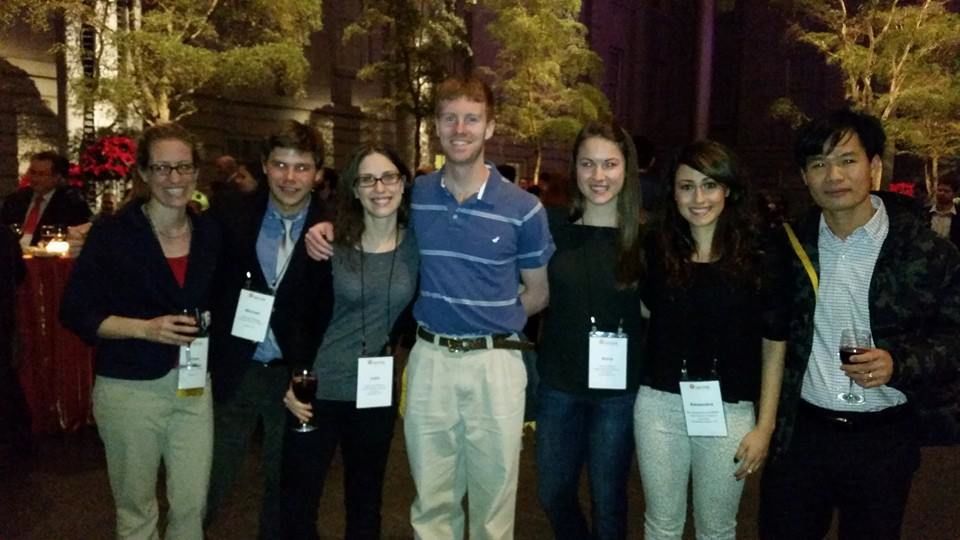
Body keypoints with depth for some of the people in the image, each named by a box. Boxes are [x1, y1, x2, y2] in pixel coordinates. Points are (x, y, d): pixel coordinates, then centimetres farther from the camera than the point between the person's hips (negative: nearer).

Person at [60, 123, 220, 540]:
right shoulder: (112, 232, -8)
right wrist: (145, 328, -19)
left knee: (192, 505, 8)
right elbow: (75, 312, -9)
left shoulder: (210, 232, 4)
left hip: (193, 385, 3)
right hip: (128, 388, -3)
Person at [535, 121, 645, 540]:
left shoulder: (644, 235, -6)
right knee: (552, 493, 16)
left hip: (618, 388, -2)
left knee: (607, 500, 13)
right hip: (559, 383, 2)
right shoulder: (553, 226, -2)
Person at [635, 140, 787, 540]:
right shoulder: (658, 251, 1)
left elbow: (774, 345, -2)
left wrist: (765, 426, -4)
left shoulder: (757, 258, -5)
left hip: (729, 412, -2)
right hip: (660, 404, 2)